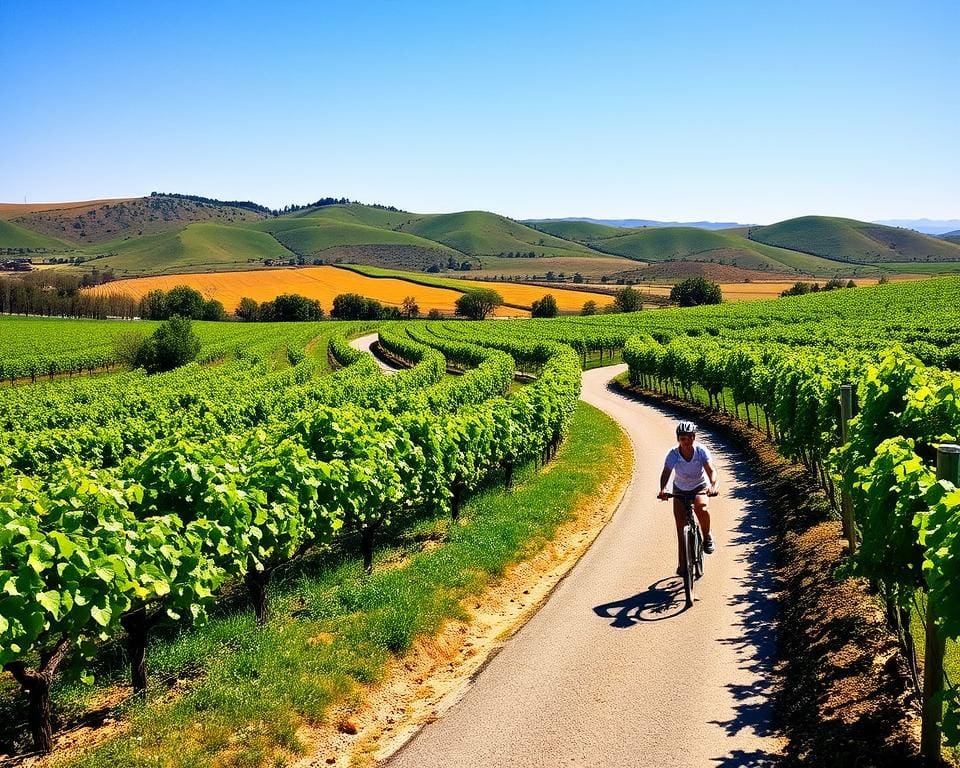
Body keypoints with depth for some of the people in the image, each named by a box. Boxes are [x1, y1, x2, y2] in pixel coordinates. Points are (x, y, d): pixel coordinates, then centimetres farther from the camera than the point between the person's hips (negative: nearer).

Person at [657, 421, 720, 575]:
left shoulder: (701, 451, -25)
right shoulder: (673, 454, -24)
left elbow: (711, 470, -35)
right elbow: (666, 473, -34)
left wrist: (713, 485, -56)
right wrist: (662, 489, -54)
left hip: (700, 487, -1)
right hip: (680, 490, 1)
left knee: (701, 507, -34)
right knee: (681, 527, -3)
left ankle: (707, 536, -7)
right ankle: (681, 563, 9)